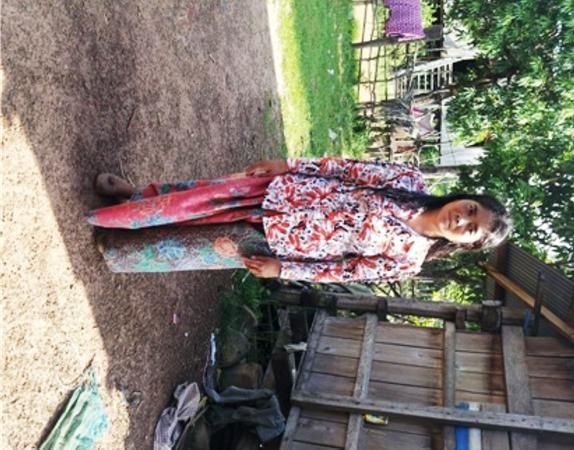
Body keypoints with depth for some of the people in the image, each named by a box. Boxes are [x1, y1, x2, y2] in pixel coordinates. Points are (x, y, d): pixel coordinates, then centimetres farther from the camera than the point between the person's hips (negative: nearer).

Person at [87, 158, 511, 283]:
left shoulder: (407, 260, -10)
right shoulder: (410, 181, -7)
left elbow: (343, 270, -8)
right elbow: (353, 169, -2)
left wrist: (283, 270, -9)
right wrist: (287, 165, -5)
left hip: (276, 243, -1)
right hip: (281, 194, 2)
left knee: (181, 249, 3)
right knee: (193, 196, 2)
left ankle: (114, 249, 30)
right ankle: (134, 196, 34)